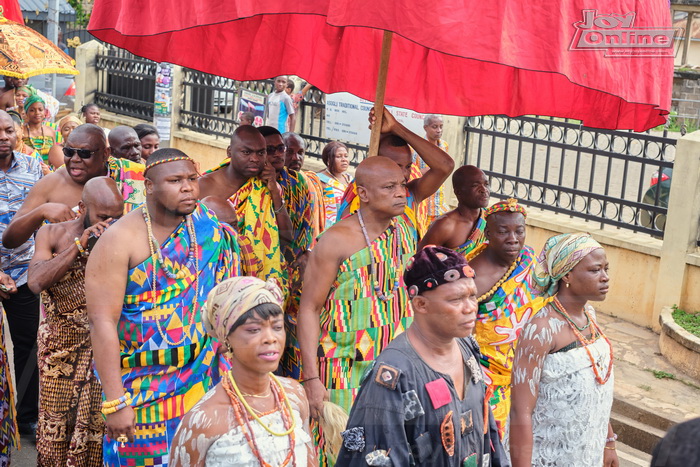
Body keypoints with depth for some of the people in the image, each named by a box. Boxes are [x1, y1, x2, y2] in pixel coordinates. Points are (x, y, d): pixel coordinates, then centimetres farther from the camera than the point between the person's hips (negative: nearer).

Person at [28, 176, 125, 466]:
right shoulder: (53, 234, -3)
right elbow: (36, 282, -20)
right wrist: (79, 246, -24)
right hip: (60, 344, 0)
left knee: (97, 420, 7)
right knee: (56, 420, 10)